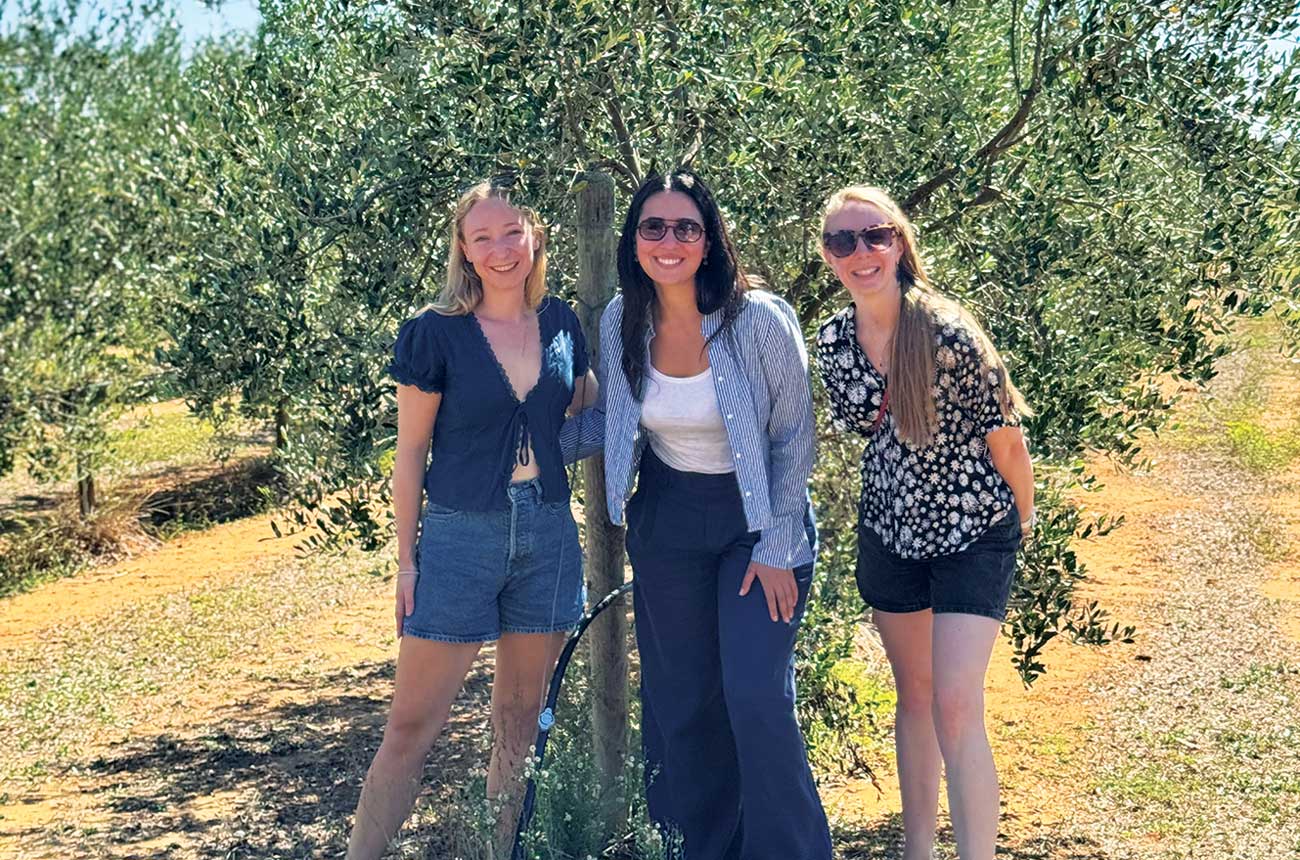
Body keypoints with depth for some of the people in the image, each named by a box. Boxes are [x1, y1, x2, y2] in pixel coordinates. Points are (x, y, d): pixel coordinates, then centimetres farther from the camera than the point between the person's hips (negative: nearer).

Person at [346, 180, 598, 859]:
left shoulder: (560, 324, 5)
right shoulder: (436, 334, -7)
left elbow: (584, 412, 21)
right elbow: (410, 452, -3)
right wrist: (406, 560, -4)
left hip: (548, 536, 4)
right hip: (461, 535, -4)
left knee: (519, 723, 12)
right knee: (411, 727, -3)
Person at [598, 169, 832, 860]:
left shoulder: (760, 320, -18)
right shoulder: (620, 323, -6)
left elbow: (793, 438, -10)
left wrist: (775, 548, -12)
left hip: (760, 519, -4)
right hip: (667, 522, 4)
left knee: (756, 699, -12)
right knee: (679, 702, 7)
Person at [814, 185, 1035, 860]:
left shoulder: (950, 333, -23)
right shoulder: (833, 339, -6)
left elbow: (1005, 441, -11)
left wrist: (1021, 518, 2)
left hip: (972, 535, -5)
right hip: (889, 533, 6)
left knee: (955, 707, -14)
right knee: (914, 696, 16)